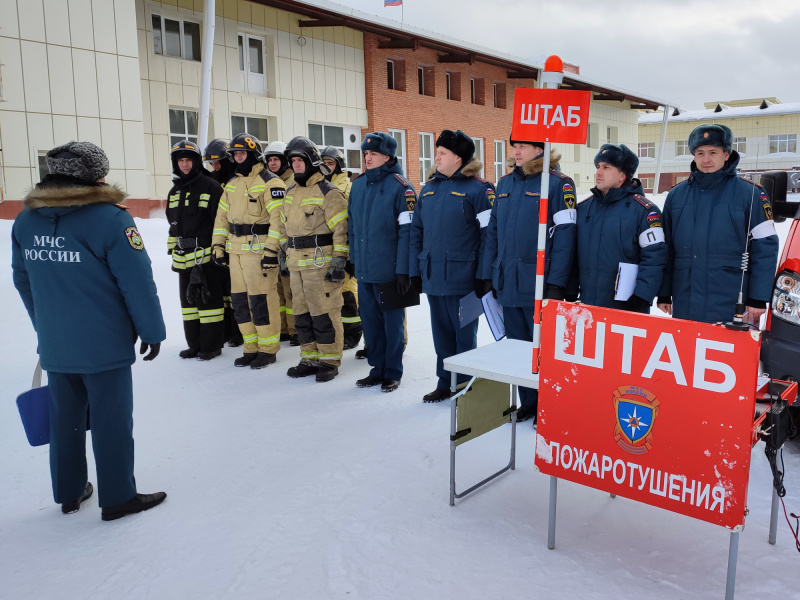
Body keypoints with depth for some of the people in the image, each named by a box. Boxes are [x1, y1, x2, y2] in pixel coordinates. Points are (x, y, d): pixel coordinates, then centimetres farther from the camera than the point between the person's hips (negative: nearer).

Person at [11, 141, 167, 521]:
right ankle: (118, 498, 17)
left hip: (53, 346, 7)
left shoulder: (25, 221, 5)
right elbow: (138, 282, -17)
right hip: (105, 344, -6)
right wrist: (151, 331, -5)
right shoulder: (109, 218, -17)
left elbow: (23, 280, 15)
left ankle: (69, 493, 34)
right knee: (111, 420, 5)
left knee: (65, 418, 19)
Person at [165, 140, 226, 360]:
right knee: (189, 299, 12)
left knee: (209, 299, -3)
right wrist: (174, 251, 20)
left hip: (207, 254, -7)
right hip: (184, 257, 7)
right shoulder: (174, 192, 16)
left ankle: (212, 345, 6)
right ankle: (195, 344, 22)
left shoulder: (210, 187, -5)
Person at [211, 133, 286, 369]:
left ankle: (268, 349, 8)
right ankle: (252, 347, 22)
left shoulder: (270, 183, -9)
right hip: (236, 250, 8)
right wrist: (218, 244, 13)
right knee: (239, 300, 11)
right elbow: (222, 215, 20)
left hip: (259, 249, -8)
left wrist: (271, 250, -22)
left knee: (261, 301, -5)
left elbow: (278, 219, -17)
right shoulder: (232, 184, 16)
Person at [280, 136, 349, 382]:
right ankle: (310, 359, 23)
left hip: (321, 263, -8)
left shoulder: (328, 192, -9)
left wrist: (339, 261, -18)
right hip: (296, 265, 8)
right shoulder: (291, 193, 16)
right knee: (302, 313, 12)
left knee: (324, 313, -3)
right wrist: (285, 254, 21)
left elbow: (342, 229, -14)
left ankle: (330, 361, 8)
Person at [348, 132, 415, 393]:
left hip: (388, 270, -6)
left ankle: (393, 373, 20)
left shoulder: (400, 187, -10)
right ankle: (377, 369, 27)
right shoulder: (358, 185, 9)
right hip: (363, 270, 6)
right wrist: (353, 258, 13)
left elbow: (407, 232, -14)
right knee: (370, 320, 13)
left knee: (392, 322, 6)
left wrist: (403, 270, -18)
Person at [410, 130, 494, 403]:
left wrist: (483, 275, -16)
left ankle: (464, 384, 20)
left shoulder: (478, 189, -8)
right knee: (441, 332, 15)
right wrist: (415, 269, 9)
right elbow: (416, 230, 14)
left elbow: (488, 234, -13)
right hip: (433, 277, 6)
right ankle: (445, 383, 28)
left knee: (464, 334, 7)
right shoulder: (429, 188, 12)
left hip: (462, 277, -6)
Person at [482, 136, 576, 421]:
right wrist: (488, 275, 9)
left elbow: (565, 235, -13)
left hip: (538, 286, -6)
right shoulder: (505, 183, 12)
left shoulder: (558, 184, -7)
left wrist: (556, 283, -17)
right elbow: (493, 231, 13)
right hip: (507, 283, 6)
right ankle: (528, 402, 29)